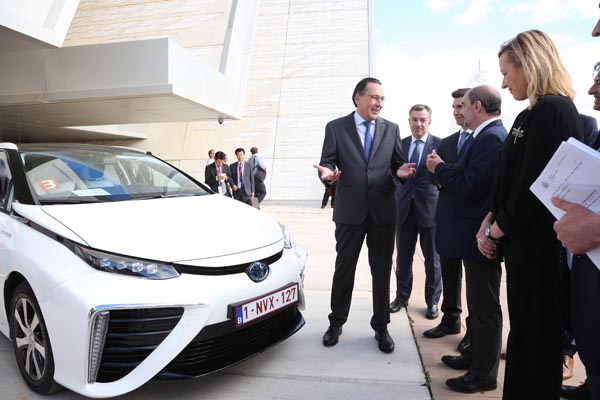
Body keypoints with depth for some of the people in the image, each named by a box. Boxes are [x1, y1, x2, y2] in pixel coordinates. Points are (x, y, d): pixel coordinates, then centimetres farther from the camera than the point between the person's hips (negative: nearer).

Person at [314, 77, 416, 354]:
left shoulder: (391, 129, 8)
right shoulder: (335, 127, 2)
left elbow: (397, 164, 8)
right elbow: (327, 162, 0)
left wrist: (400, 171, -15)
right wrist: (328, 172, -23)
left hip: (383, 210, 2)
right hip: (350, 210, -1)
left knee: (381, 270, 10)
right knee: (344, 268, 10)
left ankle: (381, 326, 26)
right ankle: (337, 322, 28)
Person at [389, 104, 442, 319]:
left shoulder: (440, 144, -3)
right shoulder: (400, 144, 7)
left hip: (429, 208, -3)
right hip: (404, 207, 3)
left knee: (432, 259, 9)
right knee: (403, 257, 13)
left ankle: (432, 301, 26)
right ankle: (402, 296, 30)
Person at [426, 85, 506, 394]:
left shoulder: (491, 138, -20)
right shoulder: (486, 136, 11)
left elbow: (471, 186, -26)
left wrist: (439, 168, -13)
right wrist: (444, 169, 2)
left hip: (480, 236, -11)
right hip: (474, 233, 11)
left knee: (485, 307, 4)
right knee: (477, 302, 22)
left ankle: (484, 374, 20)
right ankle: (476, 356, 39)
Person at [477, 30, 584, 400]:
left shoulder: (550, 110, -16)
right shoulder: (535, 114, 13)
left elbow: (535, 186, -22)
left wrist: (498, 230, -9)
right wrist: (490, 221, 1)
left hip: (536, 244, -9)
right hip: (524, 239, 9)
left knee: (536, 336, 6)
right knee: (525, 332, 18)